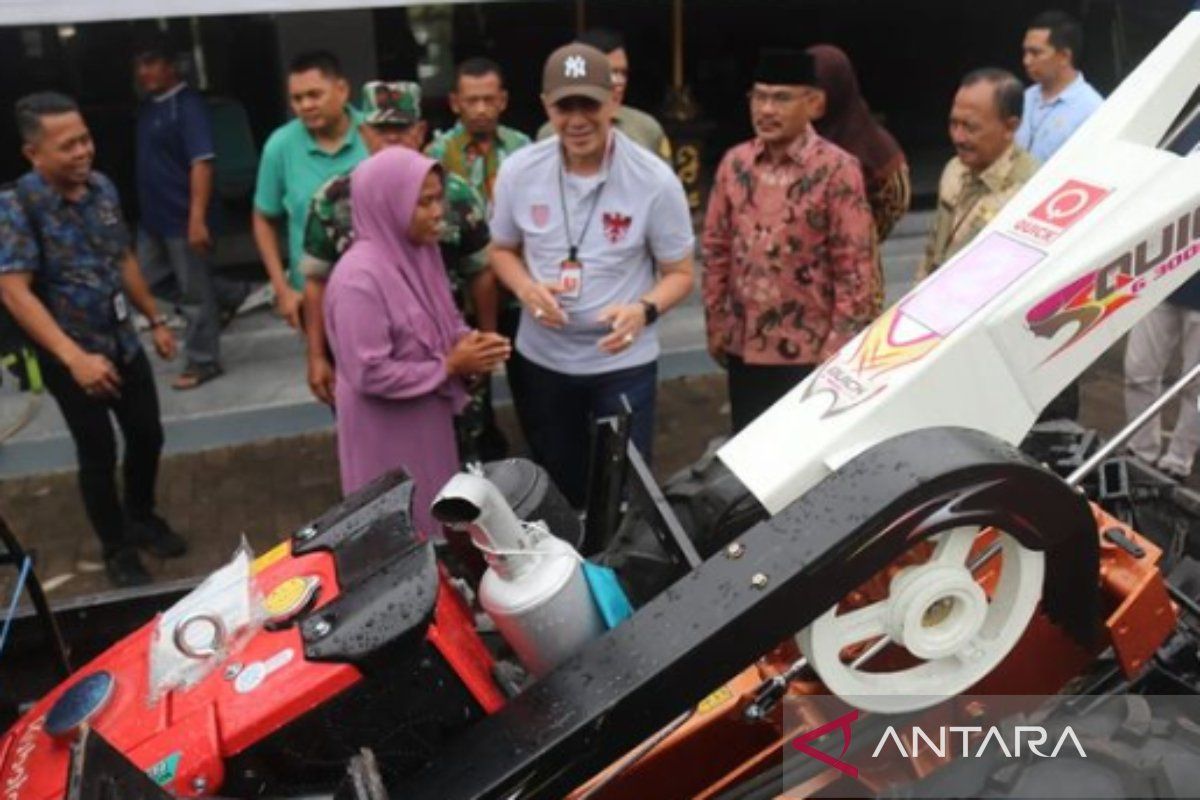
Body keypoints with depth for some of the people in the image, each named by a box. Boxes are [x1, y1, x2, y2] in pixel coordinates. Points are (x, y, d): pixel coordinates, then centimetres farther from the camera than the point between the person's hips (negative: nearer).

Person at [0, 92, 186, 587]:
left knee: (147, 435, 15)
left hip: (123, 343, 6)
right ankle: (118, 551, 26)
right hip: (69, 358, -5)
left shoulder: (102, 187, -1)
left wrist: (155, 319, 15)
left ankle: (143, 519, 40)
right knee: (98, 455, 6)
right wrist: (74, 357, -34)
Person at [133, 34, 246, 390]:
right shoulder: (148, 106, 12)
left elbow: (201, 162, -22)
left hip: (182, 217, -9)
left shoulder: (187, 104, -15)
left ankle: (202, 362, 16)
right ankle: (228, 293, 30)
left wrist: (197, 218, -28)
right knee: (152, 280, 17)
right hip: (153, 215, 9)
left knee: (194, 292, 2)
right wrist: (145, 208, 22)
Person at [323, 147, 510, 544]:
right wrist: (450, 366, -21)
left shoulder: (421, 251, 0)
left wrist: (467, 341, -10)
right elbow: (370, 375, -27)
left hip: (429, 418, 8)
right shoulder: (360, 279, -27)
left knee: (435, 518, 22)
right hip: (387, 431, -8)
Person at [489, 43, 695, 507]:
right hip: (541, 358, 3)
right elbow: (502, 249, 7)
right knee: (556, 487, 21)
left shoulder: (655, 180, -16)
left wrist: (644, 310, -29)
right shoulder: (518, 172, -8)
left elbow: (680, 272, -8)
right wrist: (526, 289, -15)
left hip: (624, 362, -3)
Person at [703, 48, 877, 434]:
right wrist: (716, 325, 7)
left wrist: (839, 346, -13)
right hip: (744, 347, 5)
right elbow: (716, 250, 9)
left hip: (809, 352, -4)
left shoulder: (837, 169, -11)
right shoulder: (734, 163, 4)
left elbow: (855, 267, -11)